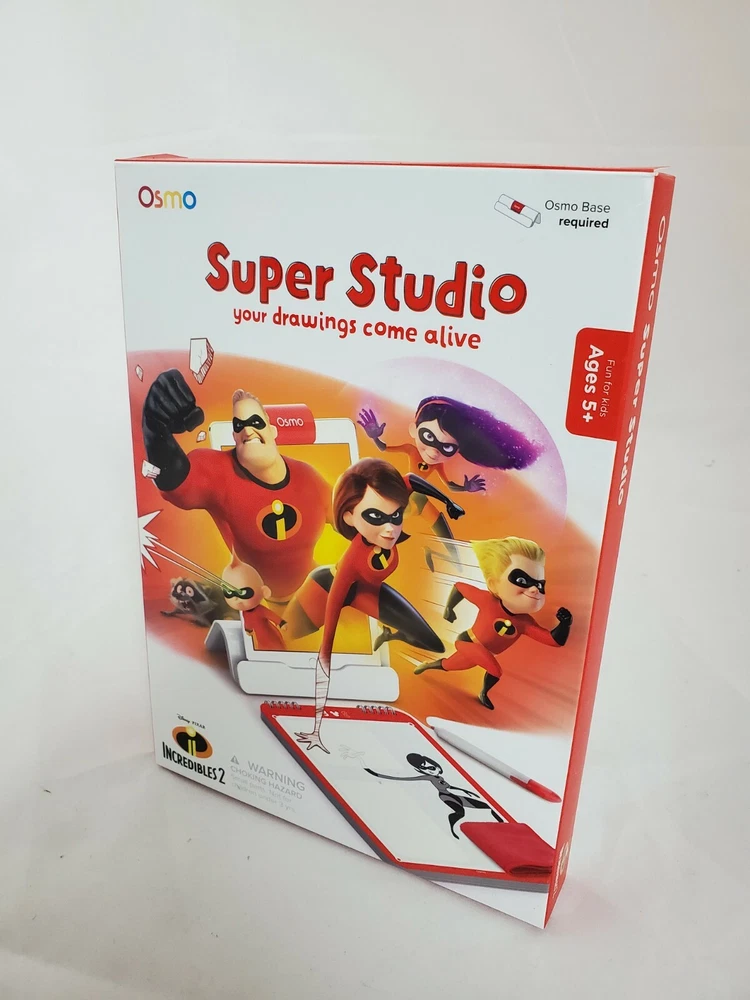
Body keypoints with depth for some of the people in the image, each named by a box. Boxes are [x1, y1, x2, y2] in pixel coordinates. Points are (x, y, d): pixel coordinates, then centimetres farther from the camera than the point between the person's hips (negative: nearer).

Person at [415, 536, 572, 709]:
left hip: (482, 653, 5)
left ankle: (429, 664, 54)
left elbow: (555, 640, -21)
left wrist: (565, 623, -37)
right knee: (495, 668, -25)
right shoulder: (488, 600, -31)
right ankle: (484, 695, 0)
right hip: (467, 642, -5)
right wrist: (449, 608, -15)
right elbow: (458, 587, -18)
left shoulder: (525, 623, -20)